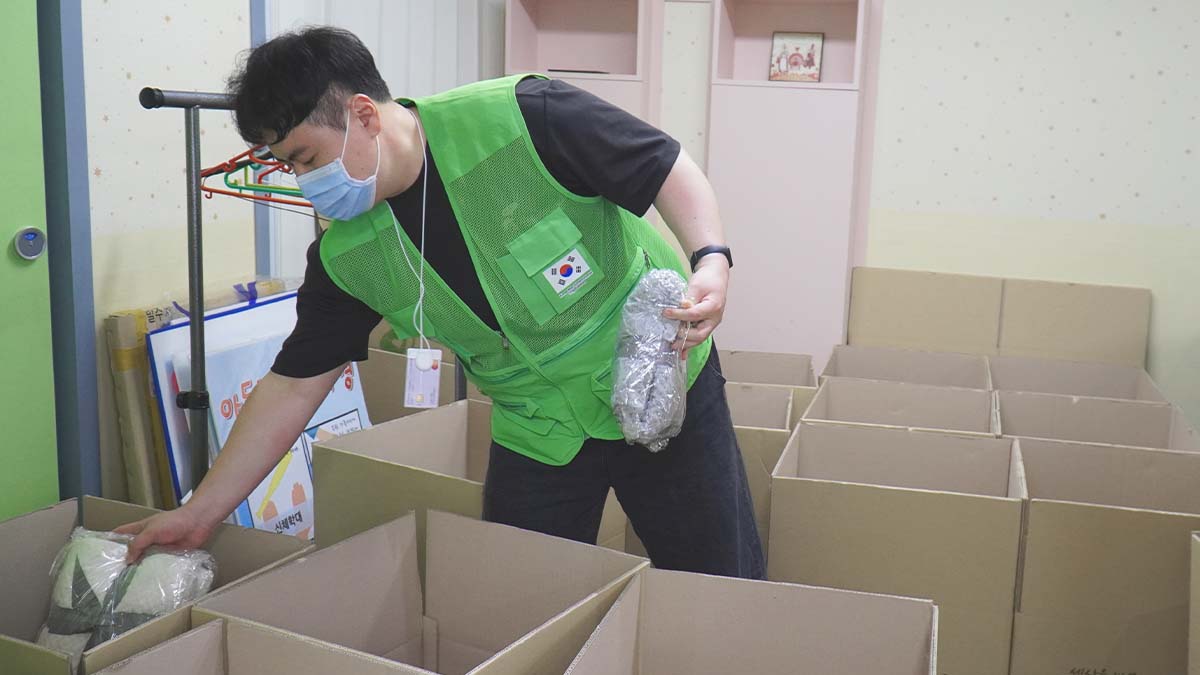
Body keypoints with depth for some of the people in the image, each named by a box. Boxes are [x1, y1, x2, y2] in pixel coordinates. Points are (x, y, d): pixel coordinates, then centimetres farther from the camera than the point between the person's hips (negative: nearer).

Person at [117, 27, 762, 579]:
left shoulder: (524, 117, -23)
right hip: (536, 434, 3)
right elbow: (293, 384, -1)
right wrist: (200, 512, -1)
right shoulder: (346, 256, -8)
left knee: (727, 594, 8)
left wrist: (710, 259, -31)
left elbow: (670, 169, -14)